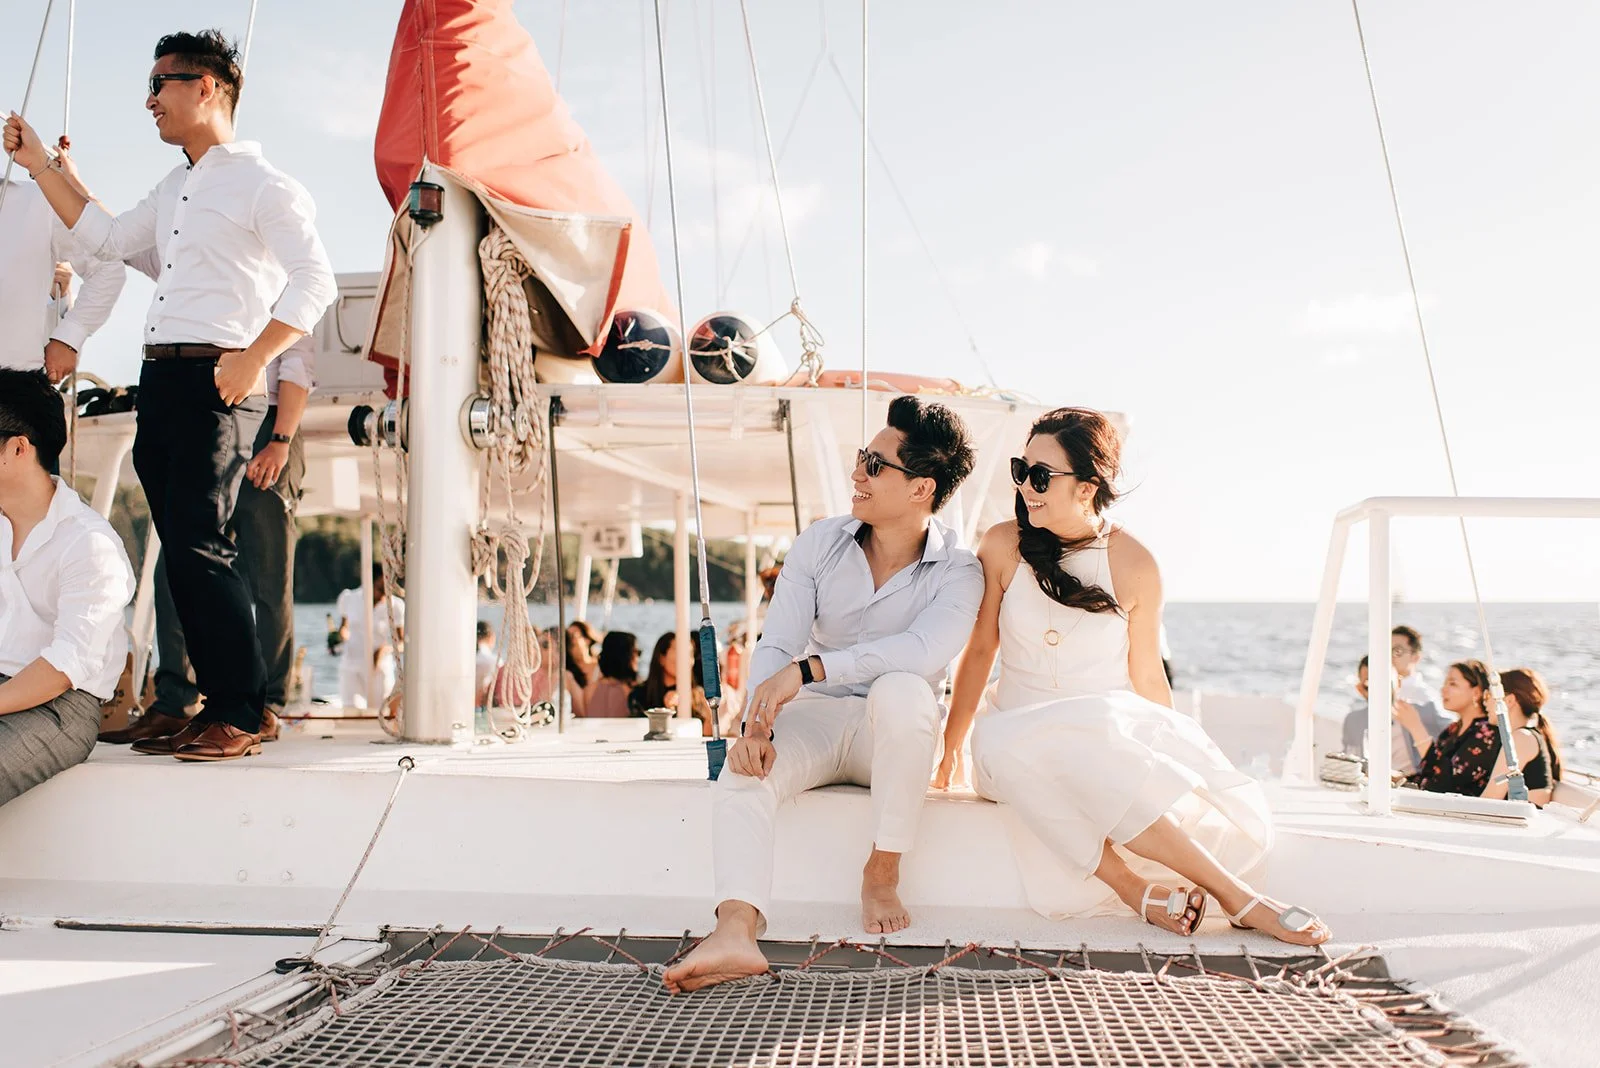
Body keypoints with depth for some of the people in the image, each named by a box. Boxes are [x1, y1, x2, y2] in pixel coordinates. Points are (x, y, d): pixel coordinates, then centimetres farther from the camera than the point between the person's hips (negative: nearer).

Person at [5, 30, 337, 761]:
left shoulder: (260, 185, -5)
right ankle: (218, 700, 13)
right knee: (181, 547, 6)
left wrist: (253, 358, -22)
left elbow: (315, 282, -13)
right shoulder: (172, 191, 22)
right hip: (159, 377, 9)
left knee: (198, 545, -13)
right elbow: (106, 239, 26)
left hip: (215, 381, -8)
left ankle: (241, 714, -6)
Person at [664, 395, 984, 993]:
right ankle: (735, 934, -48)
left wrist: (808, 668, -37)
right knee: (740, 776, -28)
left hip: (893, 738, -2)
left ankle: (882, 874, -22)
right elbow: (775, 646, -6)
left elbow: (924, 650, -29)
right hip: (812, 719, 3)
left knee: (901, 690, -37)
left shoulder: (957, 572, -9)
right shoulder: (819, 544, 2)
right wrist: (757, 724, -26)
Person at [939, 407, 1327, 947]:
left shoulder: (1134, 566, -4)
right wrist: (950, 748, 8)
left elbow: (1147, 677, 5)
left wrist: (1176, 757, 5)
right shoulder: (1004, 547, -2)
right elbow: (980, 650, 5)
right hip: (1021, 735, 1)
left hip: (1115, 731, 0)